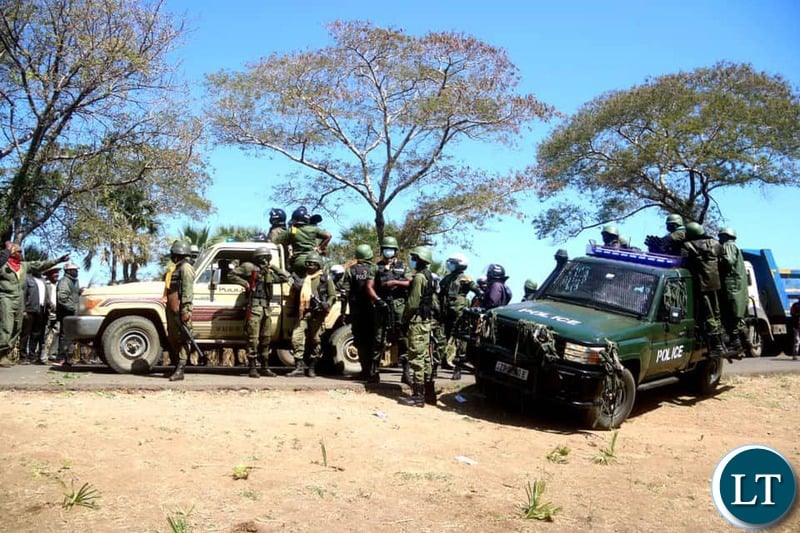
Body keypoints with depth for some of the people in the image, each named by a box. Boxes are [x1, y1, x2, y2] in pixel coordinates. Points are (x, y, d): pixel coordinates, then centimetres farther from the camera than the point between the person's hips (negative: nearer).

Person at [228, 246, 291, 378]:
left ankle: (265, 367, 17)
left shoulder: (270, 273, 17)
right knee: (253, 339, -7)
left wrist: (273, 267, 15)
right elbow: (231, 275, 2)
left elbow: (286, 277, 19)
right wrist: (245, 283, -8)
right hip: (254, 308, -7)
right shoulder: (249, 268, 0)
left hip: (266, 309, 7)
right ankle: (252, 368, -2)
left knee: (266, 339, 9)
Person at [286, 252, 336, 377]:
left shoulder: (325, 278, 8)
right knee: (296, 337, -8)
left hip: (317, 313, -3)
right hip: (303, 313, 3)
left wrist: (327, 304, -14)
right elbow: (295, 294, 21)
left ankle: (311, 368, 10)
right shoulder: (302, 278, 19)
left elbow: (333, 295, 5)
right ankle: (299, 367, -3)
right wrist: (295, 285, 0)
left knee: (315, 340, 0)